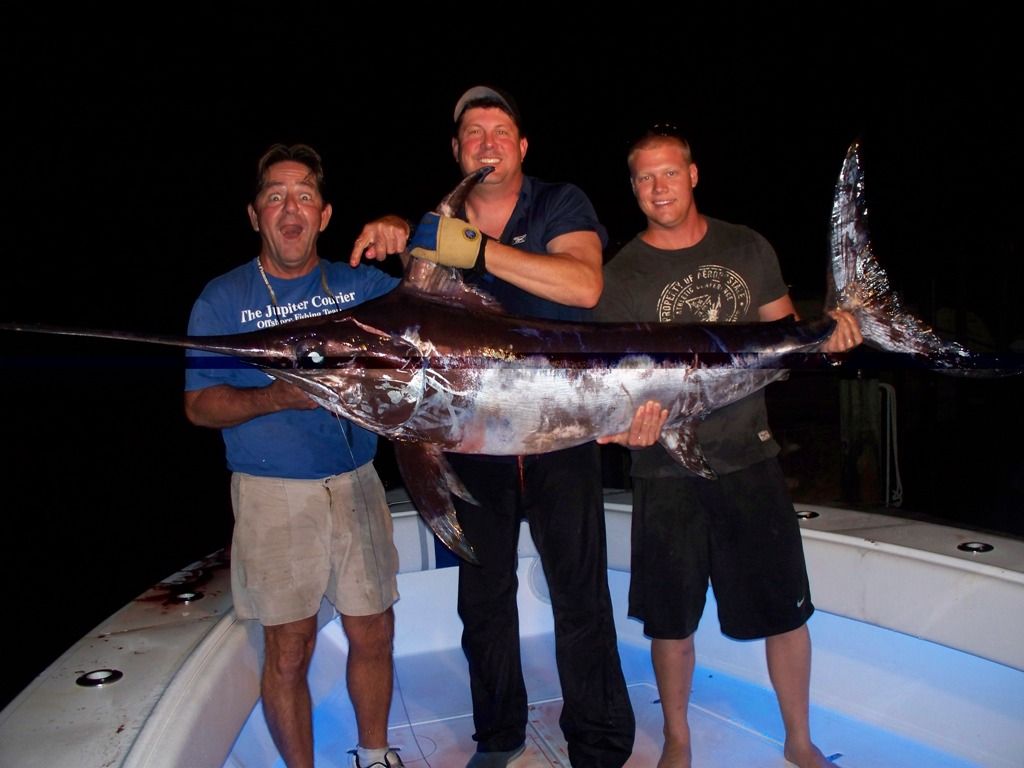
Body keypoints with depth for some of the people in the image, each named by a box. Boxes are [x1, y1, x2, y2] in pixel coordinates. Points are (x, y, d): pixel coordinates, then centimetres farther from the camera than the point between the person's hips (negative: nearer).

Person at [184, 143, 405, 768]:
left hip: (356, 483, 3)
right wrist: (278, 397, -20)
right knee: (289, 651, 5)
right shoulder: (223, 299, -1)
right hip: (273, 493, -2)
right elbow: (199, 404, -3)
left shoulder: (362, 284, 6)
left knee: (374, 634, 11)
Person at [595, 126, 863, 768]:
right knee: (672, 618, 10)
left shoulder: (749, 249, 6)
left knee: (788, 609, 10)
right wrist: (629, 419, -28)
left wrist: (824, 334, -8)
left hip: (751, 456, 2)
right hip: (668, 470, -2)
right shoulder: (621, 276, -2)